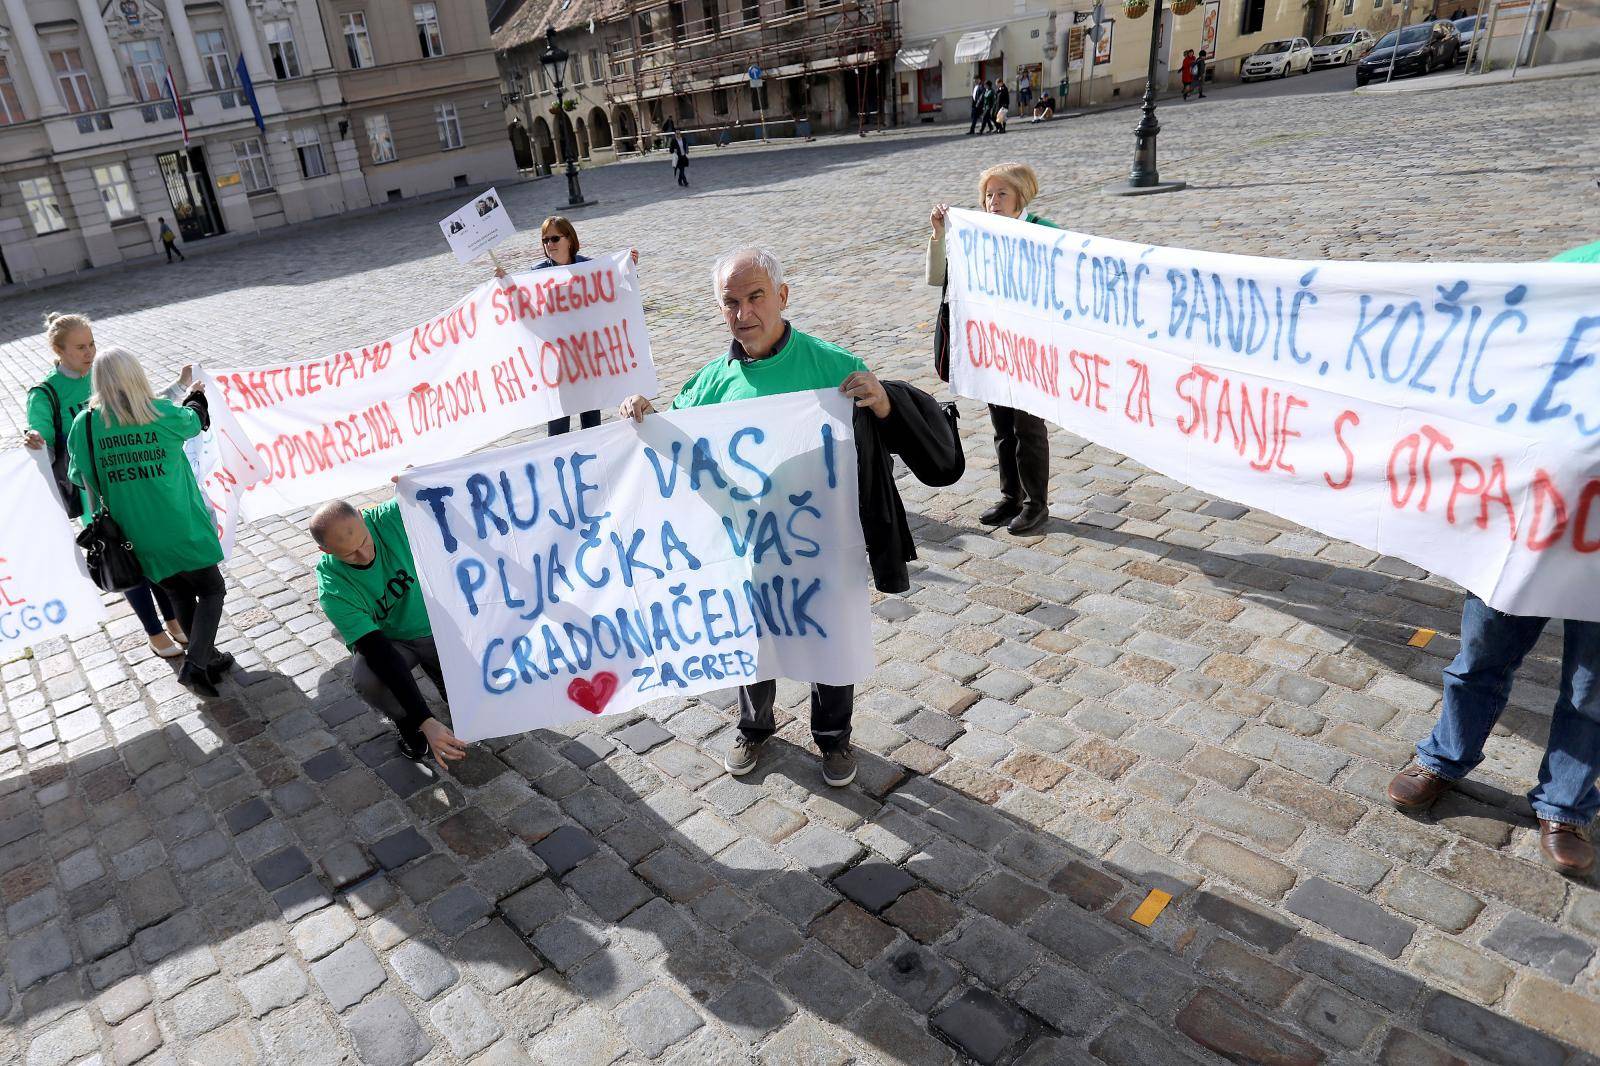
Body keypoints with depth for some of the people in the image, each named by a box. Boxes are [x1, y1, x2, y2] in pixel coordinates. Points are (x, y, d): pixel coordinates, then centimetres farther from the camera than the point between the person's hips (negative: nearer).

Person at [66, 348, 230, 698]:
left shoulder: (84, 424, -6)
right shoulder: (163, 413, -11)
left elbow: (81, 477, 4)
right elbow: (196, 420, 12)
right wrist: (196, 394, 33)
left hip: (137, 536, 3)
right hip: (182, 531, -3)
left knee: (179, 596, 19)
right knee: (212, 590, 10)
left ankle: (208, 658, 29)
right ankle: (194, 665, -3)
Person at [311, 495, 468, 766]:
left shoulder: (393, 517, -24)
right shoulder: (333, 590, -27)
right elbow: (379, 652, -34)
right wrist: (426, 721, -41)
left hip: (435, 627, 2)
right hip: (384, 642, -1)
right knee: (367, 678, -35)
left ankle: (440, 673, 17)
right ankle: (406, 723, -2)